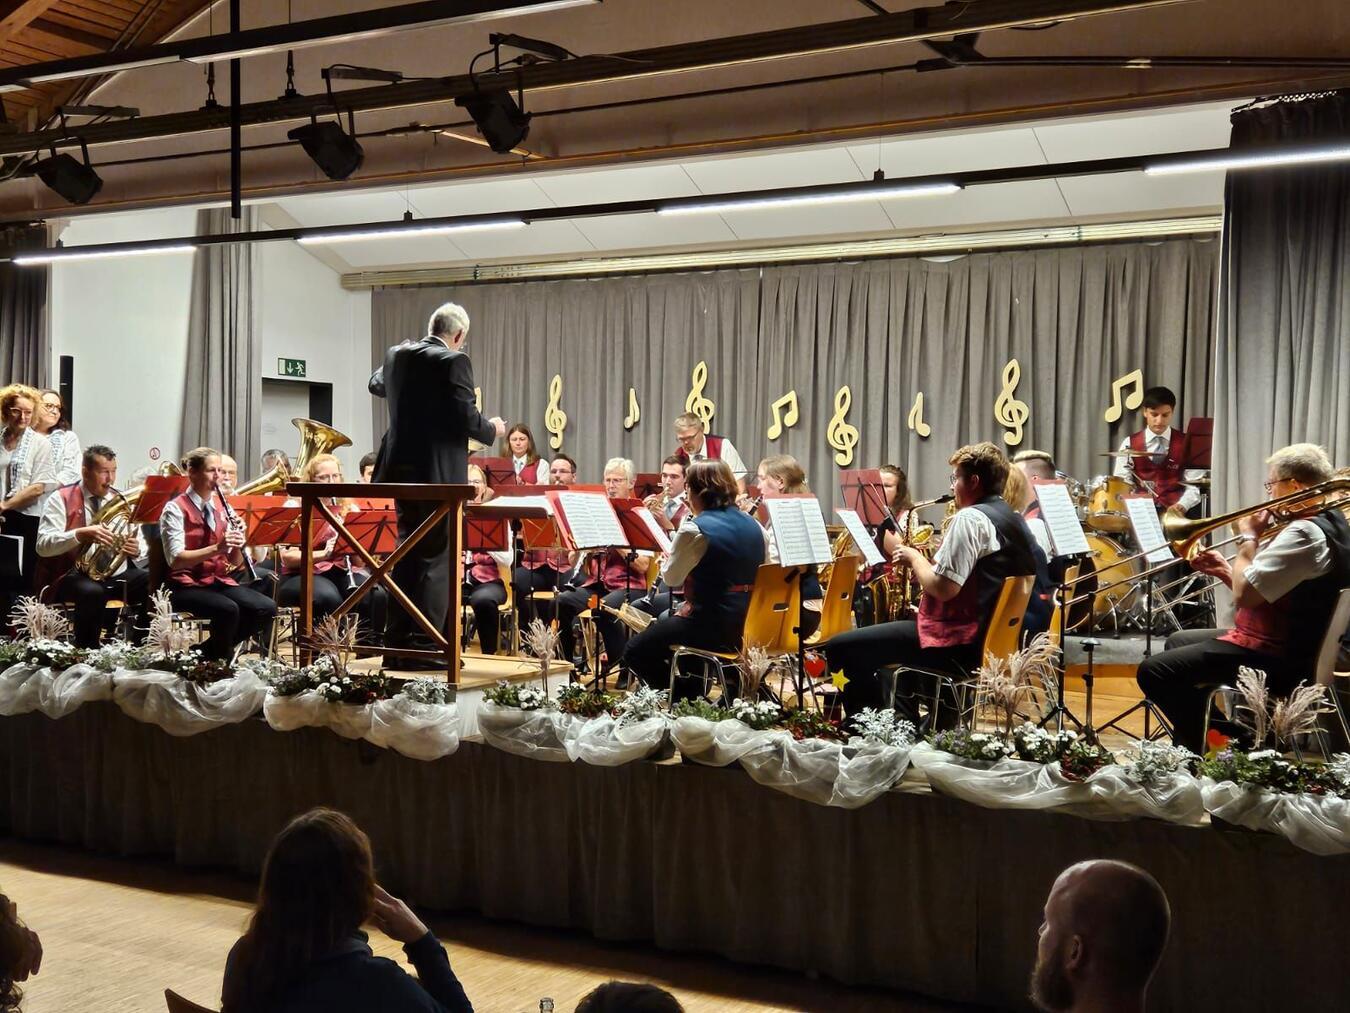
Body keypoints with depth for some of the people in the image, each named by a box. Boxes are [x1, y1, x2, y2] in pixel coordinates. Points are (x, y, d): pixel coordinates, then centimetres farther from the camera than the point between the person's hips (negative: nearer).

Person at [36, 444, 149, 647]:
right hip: (74, 575, -5)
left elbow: (138, 547, 14)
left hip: (117, 574, 5)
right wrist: (81, 534, -29)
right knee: (93, 592, -38)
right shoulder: (61, 500, -1)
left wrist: (135, 550, -12)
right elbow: (43, 546, -13)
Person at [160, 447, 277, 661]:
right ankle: (220, 660, -8)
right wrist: (216, 548, -29)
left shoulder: (221, 506, 11)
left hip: (220, 580, 6)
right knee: (228, 609, -34)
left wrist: (236, 546, -14)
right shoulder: (175, 509, -7)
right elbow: (175, 559, -19)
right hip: (187, 585, -6)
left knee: (266, 608, -17)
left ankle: (205, 651, -1)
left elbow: (235, 562, 9)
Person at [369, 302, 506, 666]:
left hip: (402, 469, 8)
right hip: (439, 473, -7)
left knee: (408, 551, 16)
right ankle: (423, 647, -3)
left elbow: (376, 385, 29)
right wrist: (493, 429, 3)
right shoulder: (454, 360, -13)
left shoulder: (397, 354, 9)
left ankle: (397, 643, 20)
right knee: (436, 557, -2)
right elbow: (466, 418, -17)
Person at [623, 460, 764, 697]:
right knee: (666, 621, 33)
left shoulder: (695, 530, -16)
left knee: (636, 652, 9)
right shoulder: (752, 525, 5)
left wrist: (680, 531, 7)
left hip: (713, 625, -8)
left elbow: (671, 577, -4)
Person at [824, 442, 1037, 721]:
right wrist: (923, 561, 14)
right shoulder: (1015, 522, 12)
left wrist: (915, 557, -6)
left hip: (956, 642, -10)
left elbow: (943, 588, -23)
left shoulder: (971, 518, -17)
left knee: (841, 648, -9)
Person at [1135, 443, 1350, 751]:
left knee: (1152, 671, -14)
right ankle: (1190, 741, 29)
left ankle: (1205, 750, 1)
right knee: (1177, 643, 27)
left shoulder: (1305, 533, -24)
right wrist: (1226, 572, 7)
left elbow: (1244, 596, -27)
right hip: (1290, 643, 11)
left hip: (1274, 659, -11)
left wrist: (1248, 539, -14)